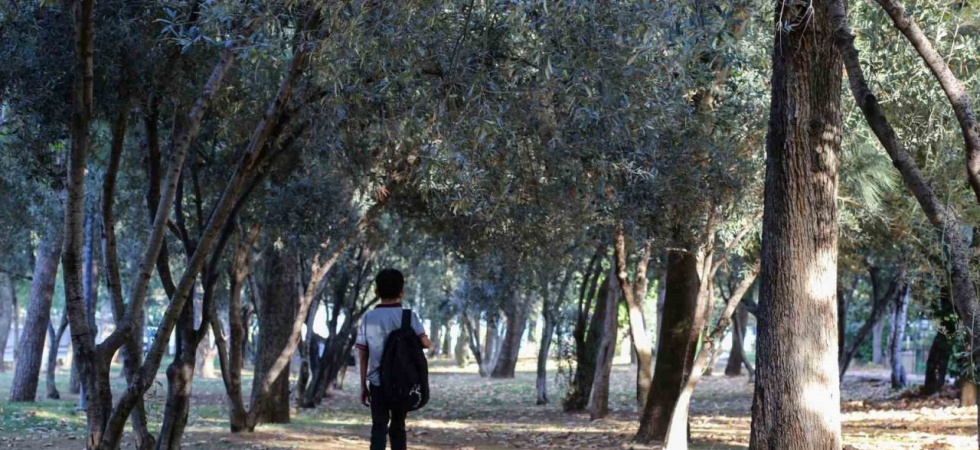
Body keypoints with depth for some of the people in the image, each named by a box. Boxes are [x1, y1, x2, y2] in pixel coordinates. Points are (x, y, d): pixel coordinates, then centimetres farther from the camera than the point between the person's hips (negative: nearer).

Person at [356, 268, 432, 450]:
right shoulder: (409, 316, -3)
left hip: (377, 382, 0)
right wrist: (430, 343, 9)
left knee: (379, 428, -3)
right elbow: (425, 342, -16)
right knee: (397, 427, 13)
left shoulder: (369, 318, 0)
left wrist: (363, 385, 8)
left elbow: (364, 355, 1)